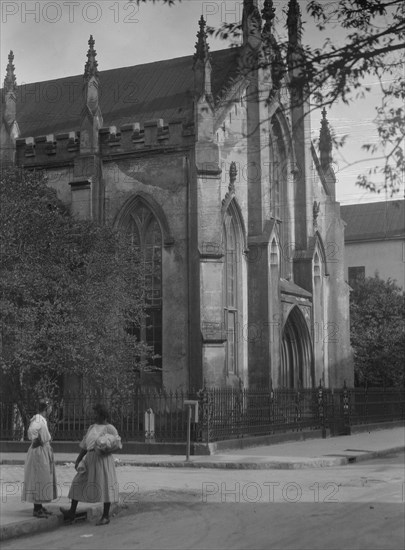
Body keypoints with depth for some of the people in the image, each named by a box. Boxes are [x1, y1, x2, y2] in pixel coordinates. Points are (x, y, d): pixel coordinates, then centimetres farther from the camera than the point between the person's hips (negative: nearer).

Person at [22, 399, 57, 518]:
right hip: (39, 452, -10)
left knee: (42, 479, 16)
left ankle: (39, 506, 24)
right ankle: (37, 509, 2)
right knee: (39, 479, -4)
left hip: (44, 452, 10)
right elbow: (31, 431, -38)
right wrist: (36, 440, -24)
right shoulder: (38, 420, -19)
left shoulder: (42, 419, 12)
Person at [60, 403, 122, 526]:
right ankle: (72, 512, 7)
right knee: (78, 482, 2)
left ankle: (106, 516, 4)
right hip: (90, 458, 7)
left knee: (105, 486, -4)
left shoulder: (110, 428, -2)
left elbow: (118, 445, -5)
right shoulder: (92, 428, 17)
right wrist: (78, 459, 10)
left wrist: (106, 450, -20)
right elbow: (85, 446, 17)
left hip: (103, 459, -7)